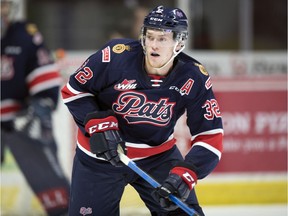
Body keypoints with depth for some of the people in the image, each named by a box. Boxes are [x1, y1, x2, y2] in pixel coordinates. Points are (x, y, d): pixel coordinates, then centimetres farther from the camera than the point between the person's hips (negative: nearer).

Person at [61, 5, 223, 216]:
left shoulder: (194, 78, -18)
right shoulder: (116, 56, -23)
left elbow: (210, 135, -17)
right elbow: (74, 90, -9)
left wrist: (185, 173, -32)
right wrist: (98, 124, -23)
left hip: (158, 156, 1)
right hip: (100, 155, -1)